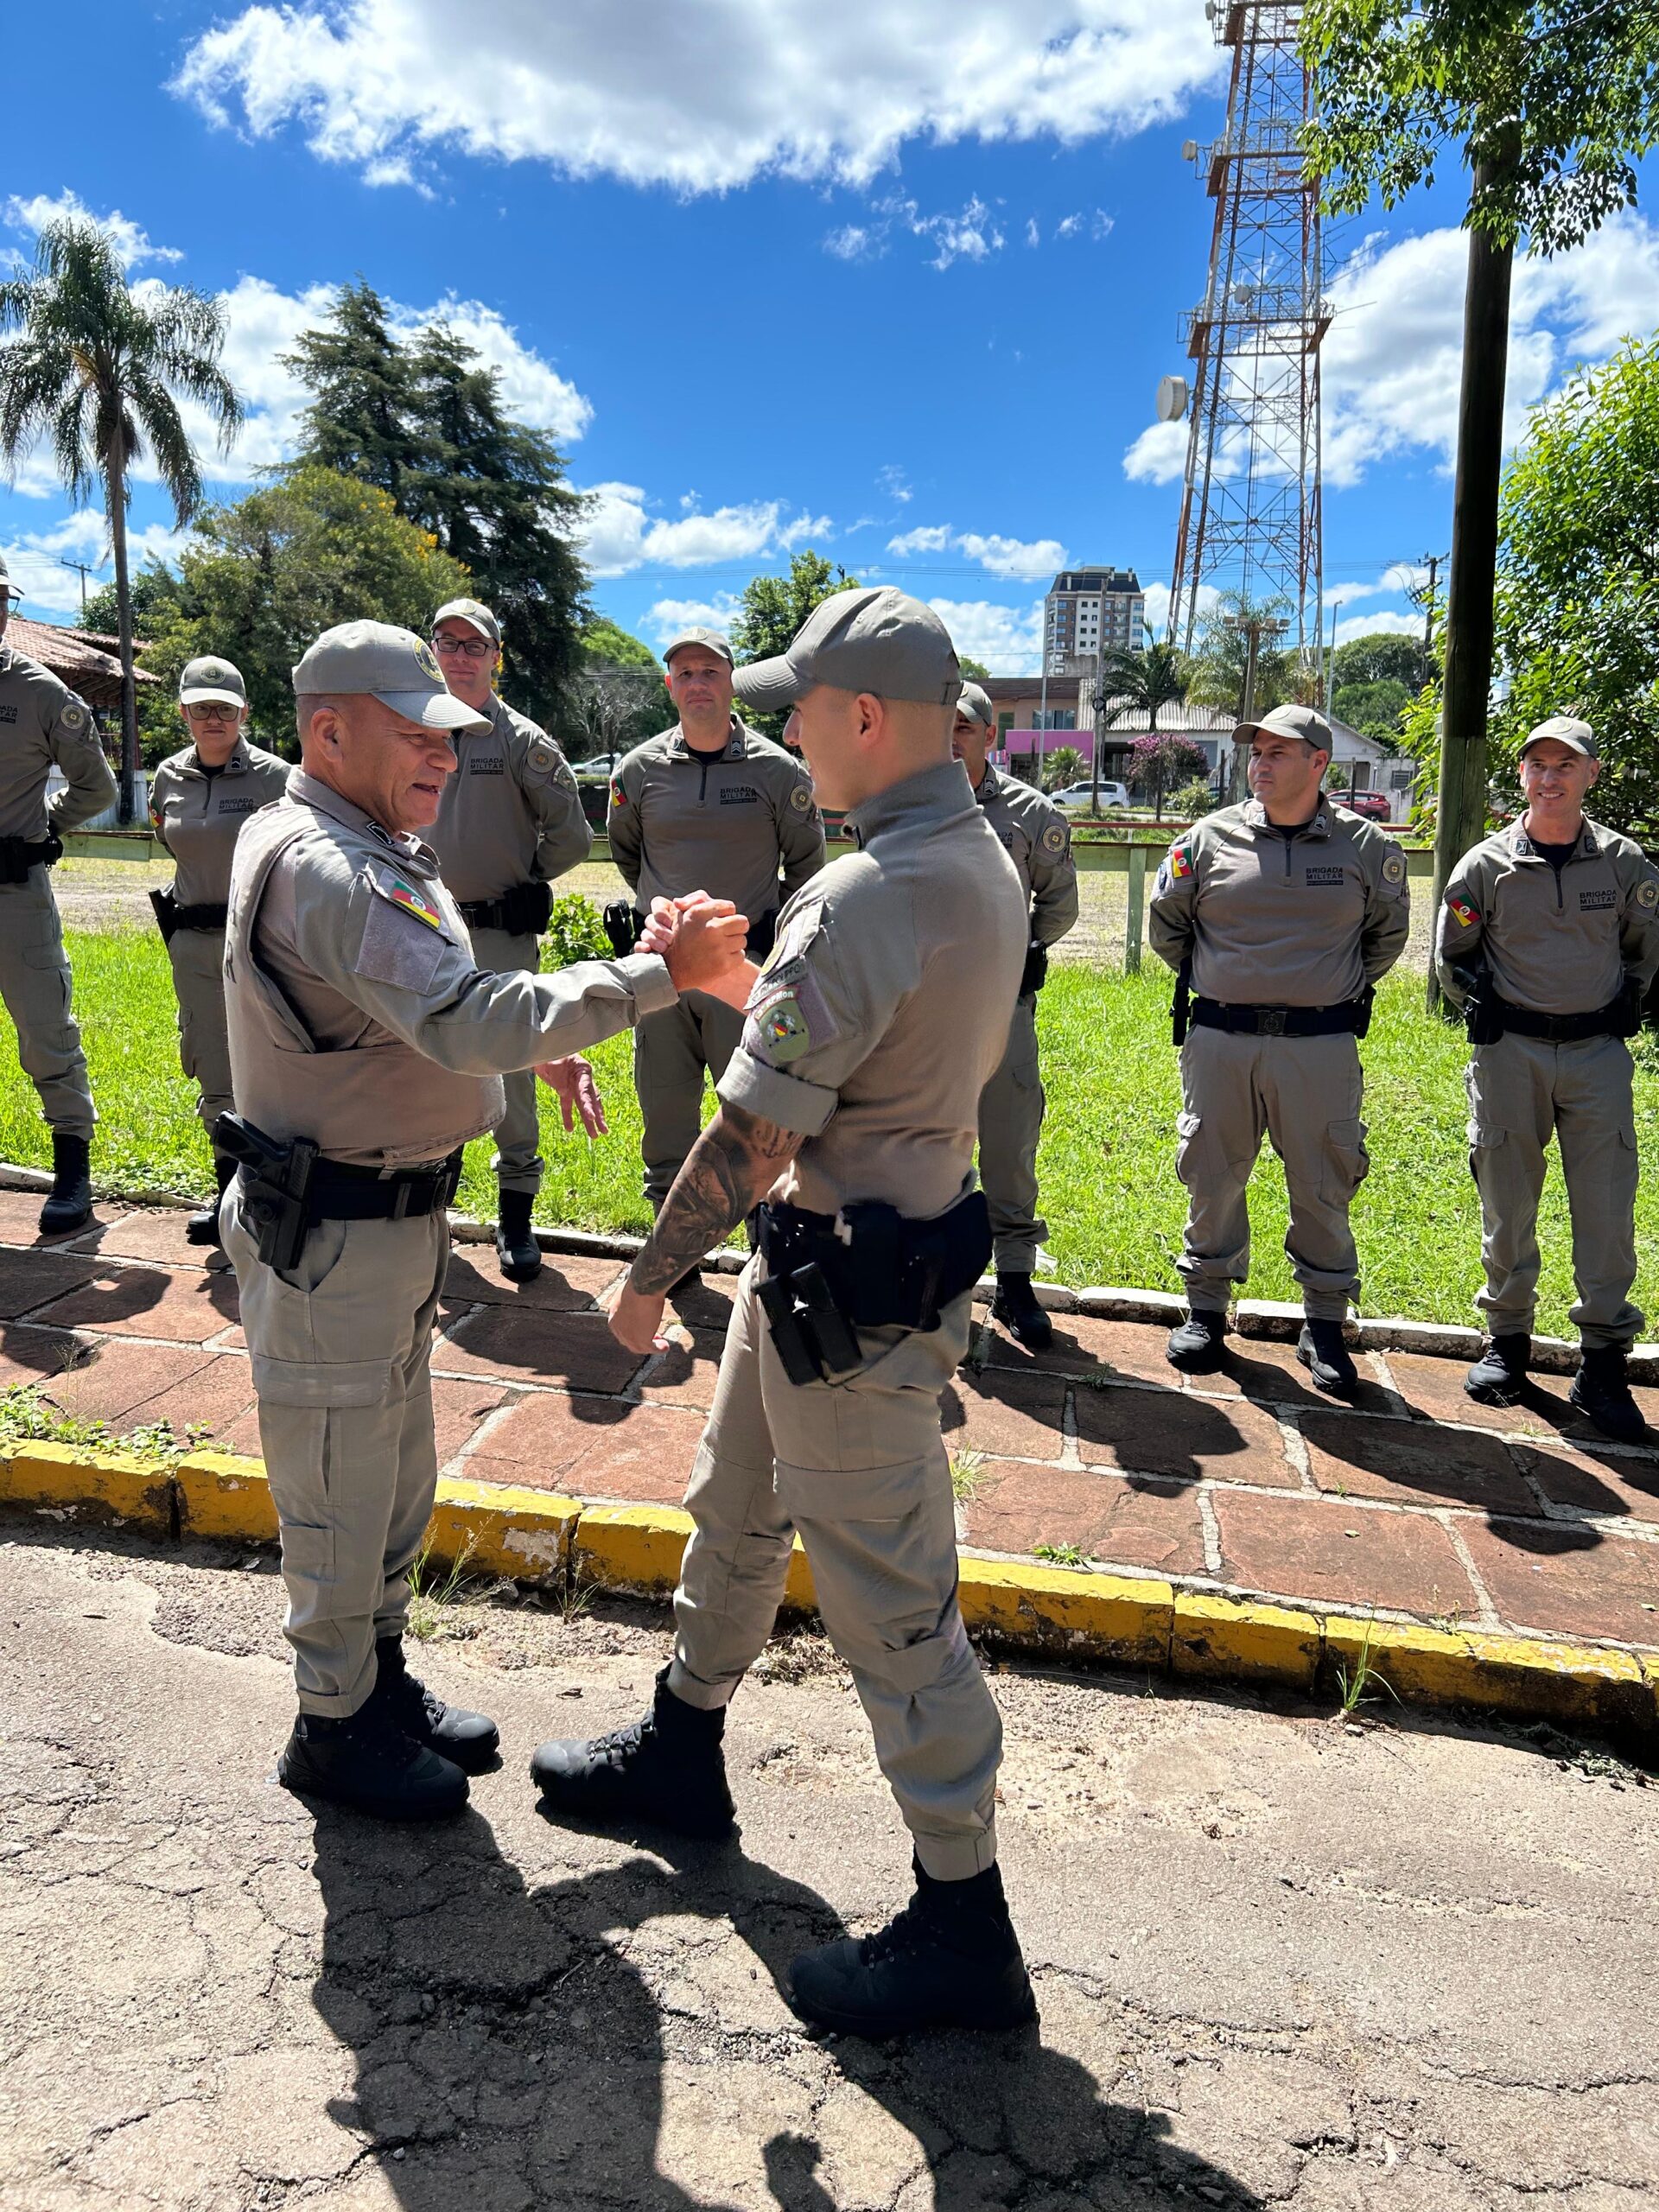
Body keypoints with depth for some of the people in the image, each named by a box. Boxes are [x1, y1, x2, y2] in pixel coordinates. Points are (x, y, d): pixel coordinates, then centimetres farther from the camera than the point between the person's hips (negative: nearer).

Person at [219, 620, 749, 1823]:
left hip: (393, 1216, 10)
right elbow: (470, 1023, -36)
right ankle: (336, 1727, 27)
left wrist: (534, 1040, 6)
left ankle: (381, 1678, 40)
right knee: (342, 1490, 7)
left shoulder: (365, 853, 10)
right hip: (332, 1235, -10)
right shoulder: (326, 872, -25)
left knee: (398, 1477, 22)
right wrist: (663, 972, -34)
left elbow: (427, 1005, 21)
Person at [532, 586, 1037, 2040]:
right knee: (734, 1517, 25)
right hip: (918, 1233, 10)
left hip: (847, 1297, -10)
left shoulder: (863, 901, -26)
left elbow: (751, 1142, -24)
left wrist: (650, 1274, -9)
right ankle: (682, 1754, 46)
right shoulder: (988, 869, 5)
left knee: (889, 1601, 3)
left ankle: (964, 1925, 20)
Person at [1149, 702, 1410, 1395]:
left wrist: (1343, 989, 12)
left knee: (1323, 1187, 5)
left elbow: (1389, 932, 18)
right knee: (1212, 1177, 8)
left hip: (1321, 1046, -1)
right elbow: (1165, 921, 16)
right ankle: (1205, 1310, 23)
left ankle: (1324, 1325, 20)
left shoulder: (1365, 846, 2)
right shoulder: (1210, 838, 2)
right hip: (1219, 1040, 1)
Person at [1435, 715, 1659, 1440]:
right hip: (1510, 1052, 0)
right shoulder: (1486, 864, 0)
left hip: (1599, 1054, 1)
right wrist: (1481, 1007, 1)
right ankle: (1507, 1340, 22)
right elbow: (1451, 957, 11)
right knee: (1506, 1204, 6)